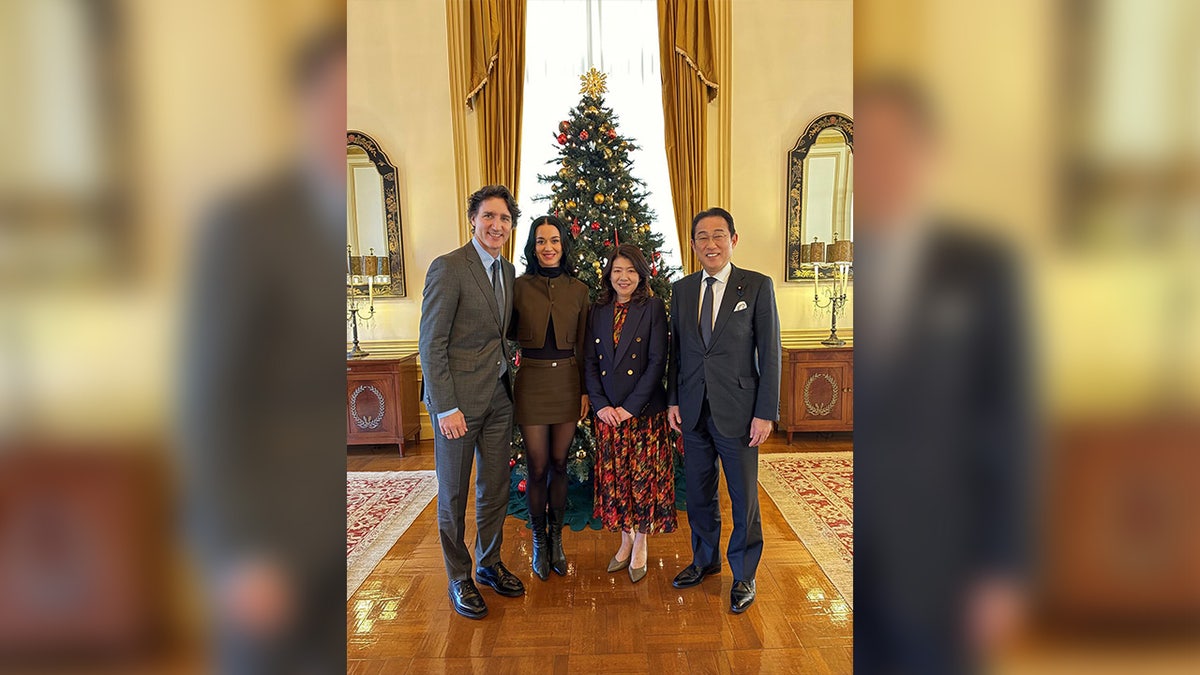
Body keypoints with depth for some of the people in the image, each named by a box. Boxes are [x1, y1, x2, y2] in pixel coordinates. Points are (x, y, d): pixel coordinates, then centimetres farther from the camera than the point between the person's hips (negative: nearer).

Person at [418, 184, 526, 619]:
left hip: (499, 396, 7)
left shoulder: (507, 271, 9)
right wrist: (446, 408, -18)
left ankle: (489, 564, 35)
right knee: (454, 493, 9)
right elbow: (430, 344, -15)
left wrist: (506, 381, 7)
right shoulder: (449, 268, -13)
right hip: (459, 399, -7)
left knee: (496, 488, 16)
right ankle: (459, 578, 26)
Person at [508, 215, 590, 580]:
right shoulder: (519, 286, -2)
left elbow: (583, 346, 6)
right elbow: (507, 333, 5)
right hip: (532, 381, -1)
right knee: (538, 467, 6)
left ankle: (556, 539, 29)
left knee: (559, 464, 12)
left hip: (567, 381, 2)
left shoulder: (578, 289, 3)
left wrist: (586, 391, 3)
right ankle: (540, 542, 24)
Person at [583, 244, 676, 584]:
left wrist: (631, 406, -14)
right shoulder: (598, 311, 7)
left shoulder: (653, 308, -3)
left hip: (645, 410, -3)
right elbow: (590, 361, 5)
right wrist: (600, 404, -7)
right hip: (607, 412, 4)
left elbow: (658, 361, -9)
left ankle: (640, 547, 20)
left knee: (644, 477, 3)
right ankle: (625, 541, 27)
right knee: (615, 477, 10)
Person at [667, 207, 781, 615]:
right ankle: (705, 559, 38)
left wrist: (765, 413, -10)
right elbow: (675, 350, 11)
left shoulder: (757, 286, -5)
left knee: (744, 498, 8)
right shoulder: (681, 290, 7)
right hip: (692, 411, 4)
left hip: (737, 411, -3)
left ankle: (743, 576, 28)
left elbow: (770, 353, -7)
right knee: (699, 493, 16)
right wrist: (672, 400, 4)